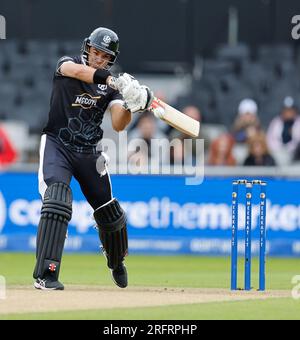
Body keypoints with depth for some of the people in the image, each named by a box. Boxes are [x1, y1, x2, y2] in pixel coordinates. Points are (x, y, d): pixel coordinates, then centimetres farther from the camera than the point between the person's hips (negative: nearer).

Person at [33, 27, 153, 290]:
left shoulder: (111, 85, 4)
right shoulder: (67, 64, -4)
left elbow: (118, 125, -8)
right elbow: (77, 71, -30)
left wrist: (130, 105, -29)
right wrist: (115, 81, -42)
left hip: (89, 153, 4)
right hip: (57, 146, -4)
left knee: (110, 214, 12)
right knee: (57, 201, -27)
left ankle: (117, 264, 42)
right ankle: (45, 275, -30)